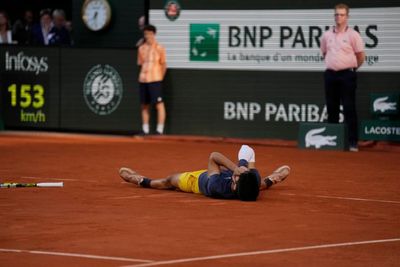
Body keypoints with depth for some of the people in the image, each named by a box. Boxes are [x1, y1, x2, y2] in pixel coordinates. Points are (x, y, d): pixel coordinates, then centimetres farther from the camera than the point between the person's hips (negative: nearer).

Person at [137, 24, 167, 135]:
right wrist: (142, 75, 8)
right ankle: (145, 130, 15)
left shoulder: (159, 48, -1)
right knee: (144, 105, 8)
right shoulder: (141, 48, 12)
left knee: (159, 104, -8)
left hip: (155, 80, -5)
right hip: (143, 80, 5)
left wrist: (160, 78, 2)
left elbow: (163, 64, 2)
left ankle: (160, 130, -7)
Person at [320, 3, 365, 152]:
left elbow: (361, 56, 0)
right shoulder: (327, 35, 9)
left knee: (349, 109, -6)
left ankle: (353, 142, -6)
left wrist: (352, 68, 7)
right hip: (330, 74, 5)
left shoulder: (353, 35, -4)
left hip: (347, 74, -4)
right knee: (331, 108, 9)